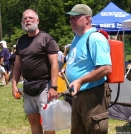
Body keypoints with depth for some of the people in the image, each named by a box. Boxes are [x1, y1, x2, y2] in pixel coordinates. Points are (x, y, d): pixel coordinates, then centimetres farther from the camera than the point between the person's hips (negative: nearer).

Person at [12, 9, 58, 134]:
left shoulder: (46, 38, -8)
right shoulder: (20, 41, 11)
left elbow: (54, 64, -12)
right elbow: (17, 64, 15)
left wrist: (53, 87, -19)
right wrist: (14, 84, 6)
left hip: (44, 85, -6)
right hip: (27, 85, 6)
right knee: (33, 120, 12)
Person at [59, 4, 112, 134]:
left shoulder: (95, 39, -19)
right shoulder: (77, 38, 13)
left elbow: (106, 68, -28)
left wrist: (80, 81, -29)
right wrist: (67, 70, 8)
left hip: (93, 94, -10)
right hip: (78, 94, 10)